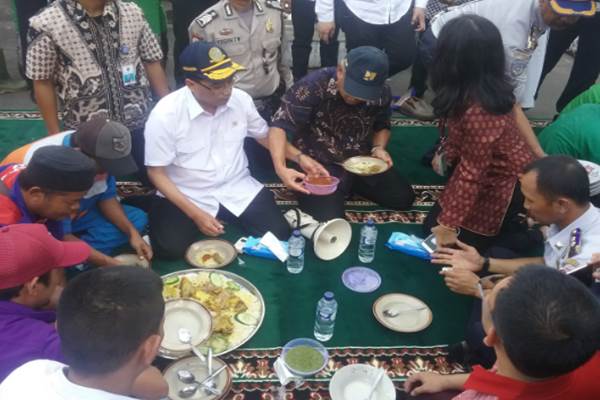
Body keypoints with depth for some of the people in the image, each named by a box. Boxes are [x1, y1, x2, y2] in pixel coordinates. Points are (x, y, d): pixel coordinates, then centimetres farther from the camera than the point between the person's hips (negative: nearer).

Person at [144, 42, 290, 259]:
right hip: (188, 197, -3)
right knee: (170, 248, -25)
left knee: (279, 235, -12)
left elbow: (265, 136, 12)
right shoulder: (165, 114, -18)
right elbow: (157, 173, -13)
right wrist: (196, 214, -21)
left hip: (238, 189, 3)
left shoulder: (241, 99, -6)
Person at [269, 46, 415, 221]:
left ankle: (351, 184, 20)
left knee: (404, 198, 1)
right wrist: (281, 167, -43)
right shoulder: (312, 86, -26)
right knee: (328, 219, -23)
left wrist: (378, 148, -11)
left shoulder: (382, 93, -10)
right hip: (320, 164, -5)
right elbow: (280, 126, -28)